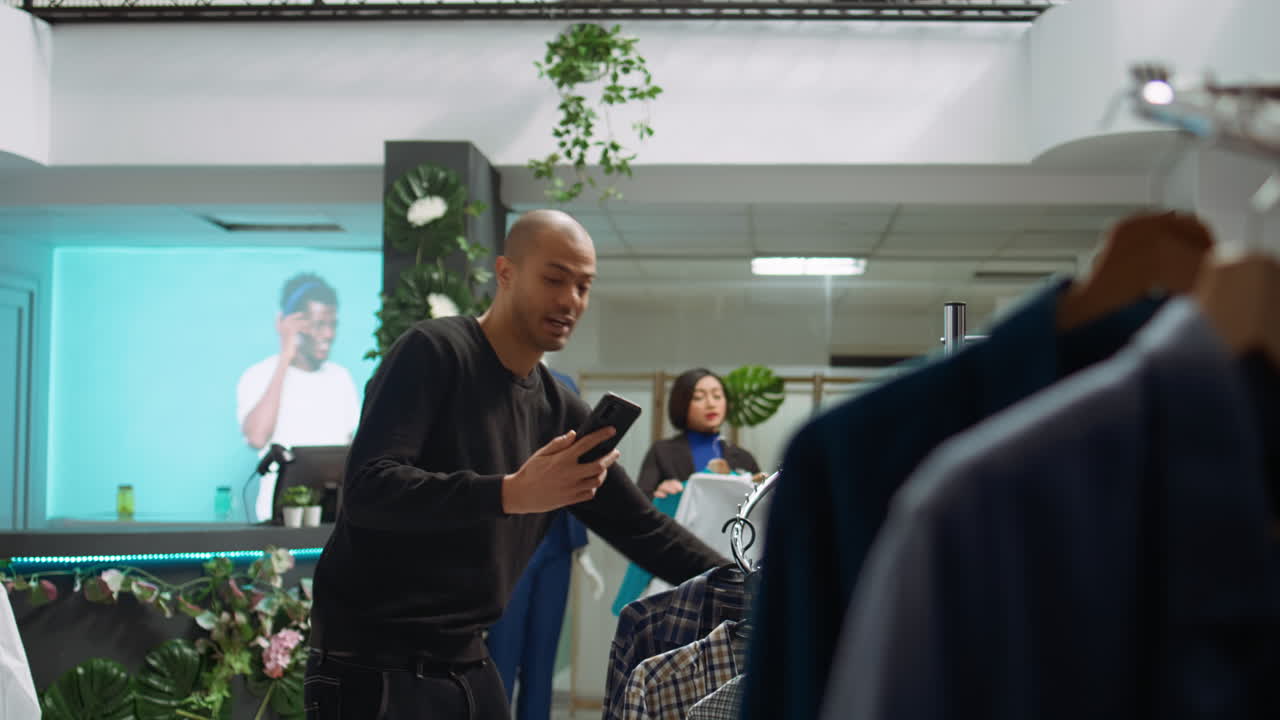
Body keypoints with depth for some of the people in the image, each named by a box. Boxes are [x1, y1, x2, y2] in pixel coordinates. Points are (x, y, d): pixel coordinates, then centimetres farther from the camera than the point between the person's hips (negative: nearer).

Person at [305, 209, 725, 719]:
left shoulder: (560, 412, 9)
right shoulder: (434, 353, -11)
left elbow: (641, 527, 14)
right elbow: (366, 488, -23)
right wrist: (511, 493, -32)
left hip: (469, 666, 7)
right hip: (373, 665, -7)